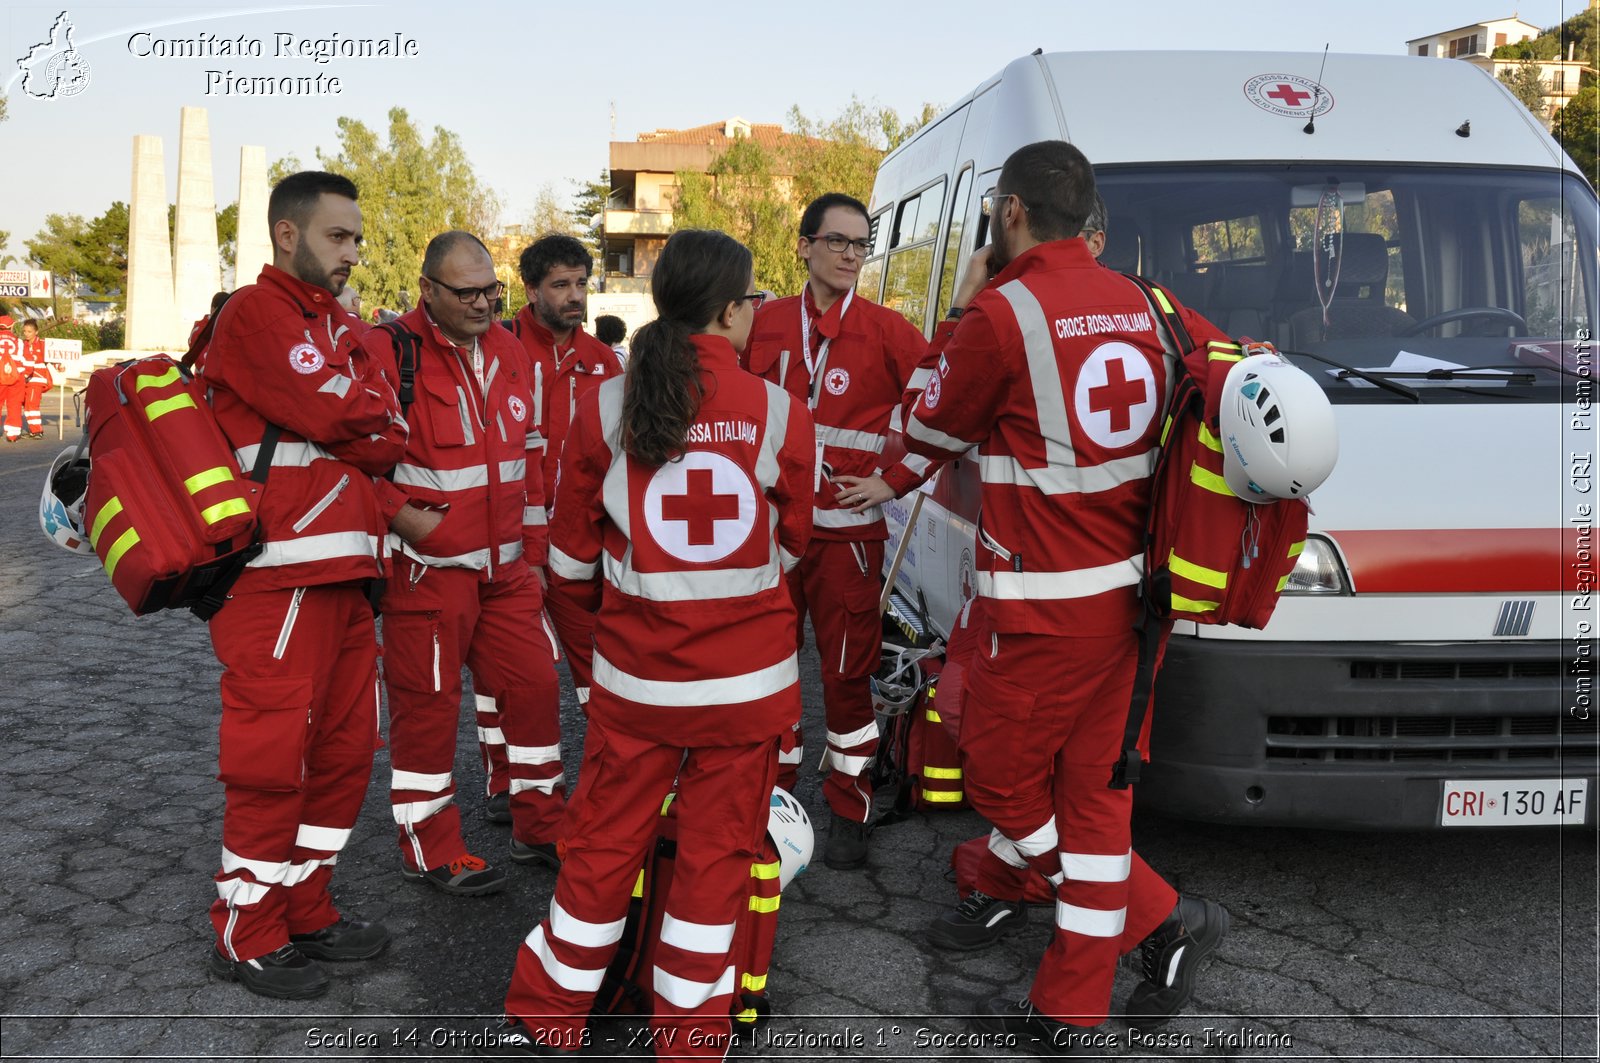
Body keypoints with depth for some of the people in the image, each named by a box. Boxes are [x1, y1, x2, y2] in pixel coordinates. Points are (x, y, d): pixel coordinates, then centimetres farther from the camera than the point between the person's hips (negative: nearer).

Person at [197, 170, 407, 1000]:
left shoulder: (338, 328, 21)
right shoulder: (256, 313, -7)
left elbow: (387, 444, 14)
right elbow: (340, 412, -16)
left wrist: (354, 414, -4)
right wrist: (375, 405, 1)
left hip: (344, 571, 9)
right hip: (283, 574, -9)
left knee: (344, 745, 14)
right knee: (274, 753, -2)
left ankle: (303, 908, 28)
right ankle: (246, 937, 12)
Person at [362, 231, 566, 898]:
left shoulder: (507, 352, 11)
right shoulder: (386, 352, -12)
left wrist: (534, 551, 17)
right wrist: (399, 515, -20)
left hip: (505, 568, 7)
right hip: (427, 568, -7)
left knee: (534, 686, 11)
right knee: (427, 705, 3)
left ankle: (541, 829, 27)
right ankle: (431, 851, 20)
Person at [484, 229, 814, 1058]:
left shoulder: (605, 409, -6)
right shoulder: (778, 412, -8)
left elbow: (571, 560, 3)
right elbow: (794, 545, 6)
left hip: (634, 677, 1)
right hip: (748, 678, -1)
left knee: (602, 847, 16)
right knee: (716, 860, 12)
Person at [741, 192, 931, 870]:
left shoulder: (885, 331, -2)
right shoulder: (765, 324, 6)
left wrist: (894, 481, -5)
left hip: (846, 530, -3)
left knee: (847, 674, 1)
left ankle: (850, 814, 16)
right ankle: (773, 795, 27)